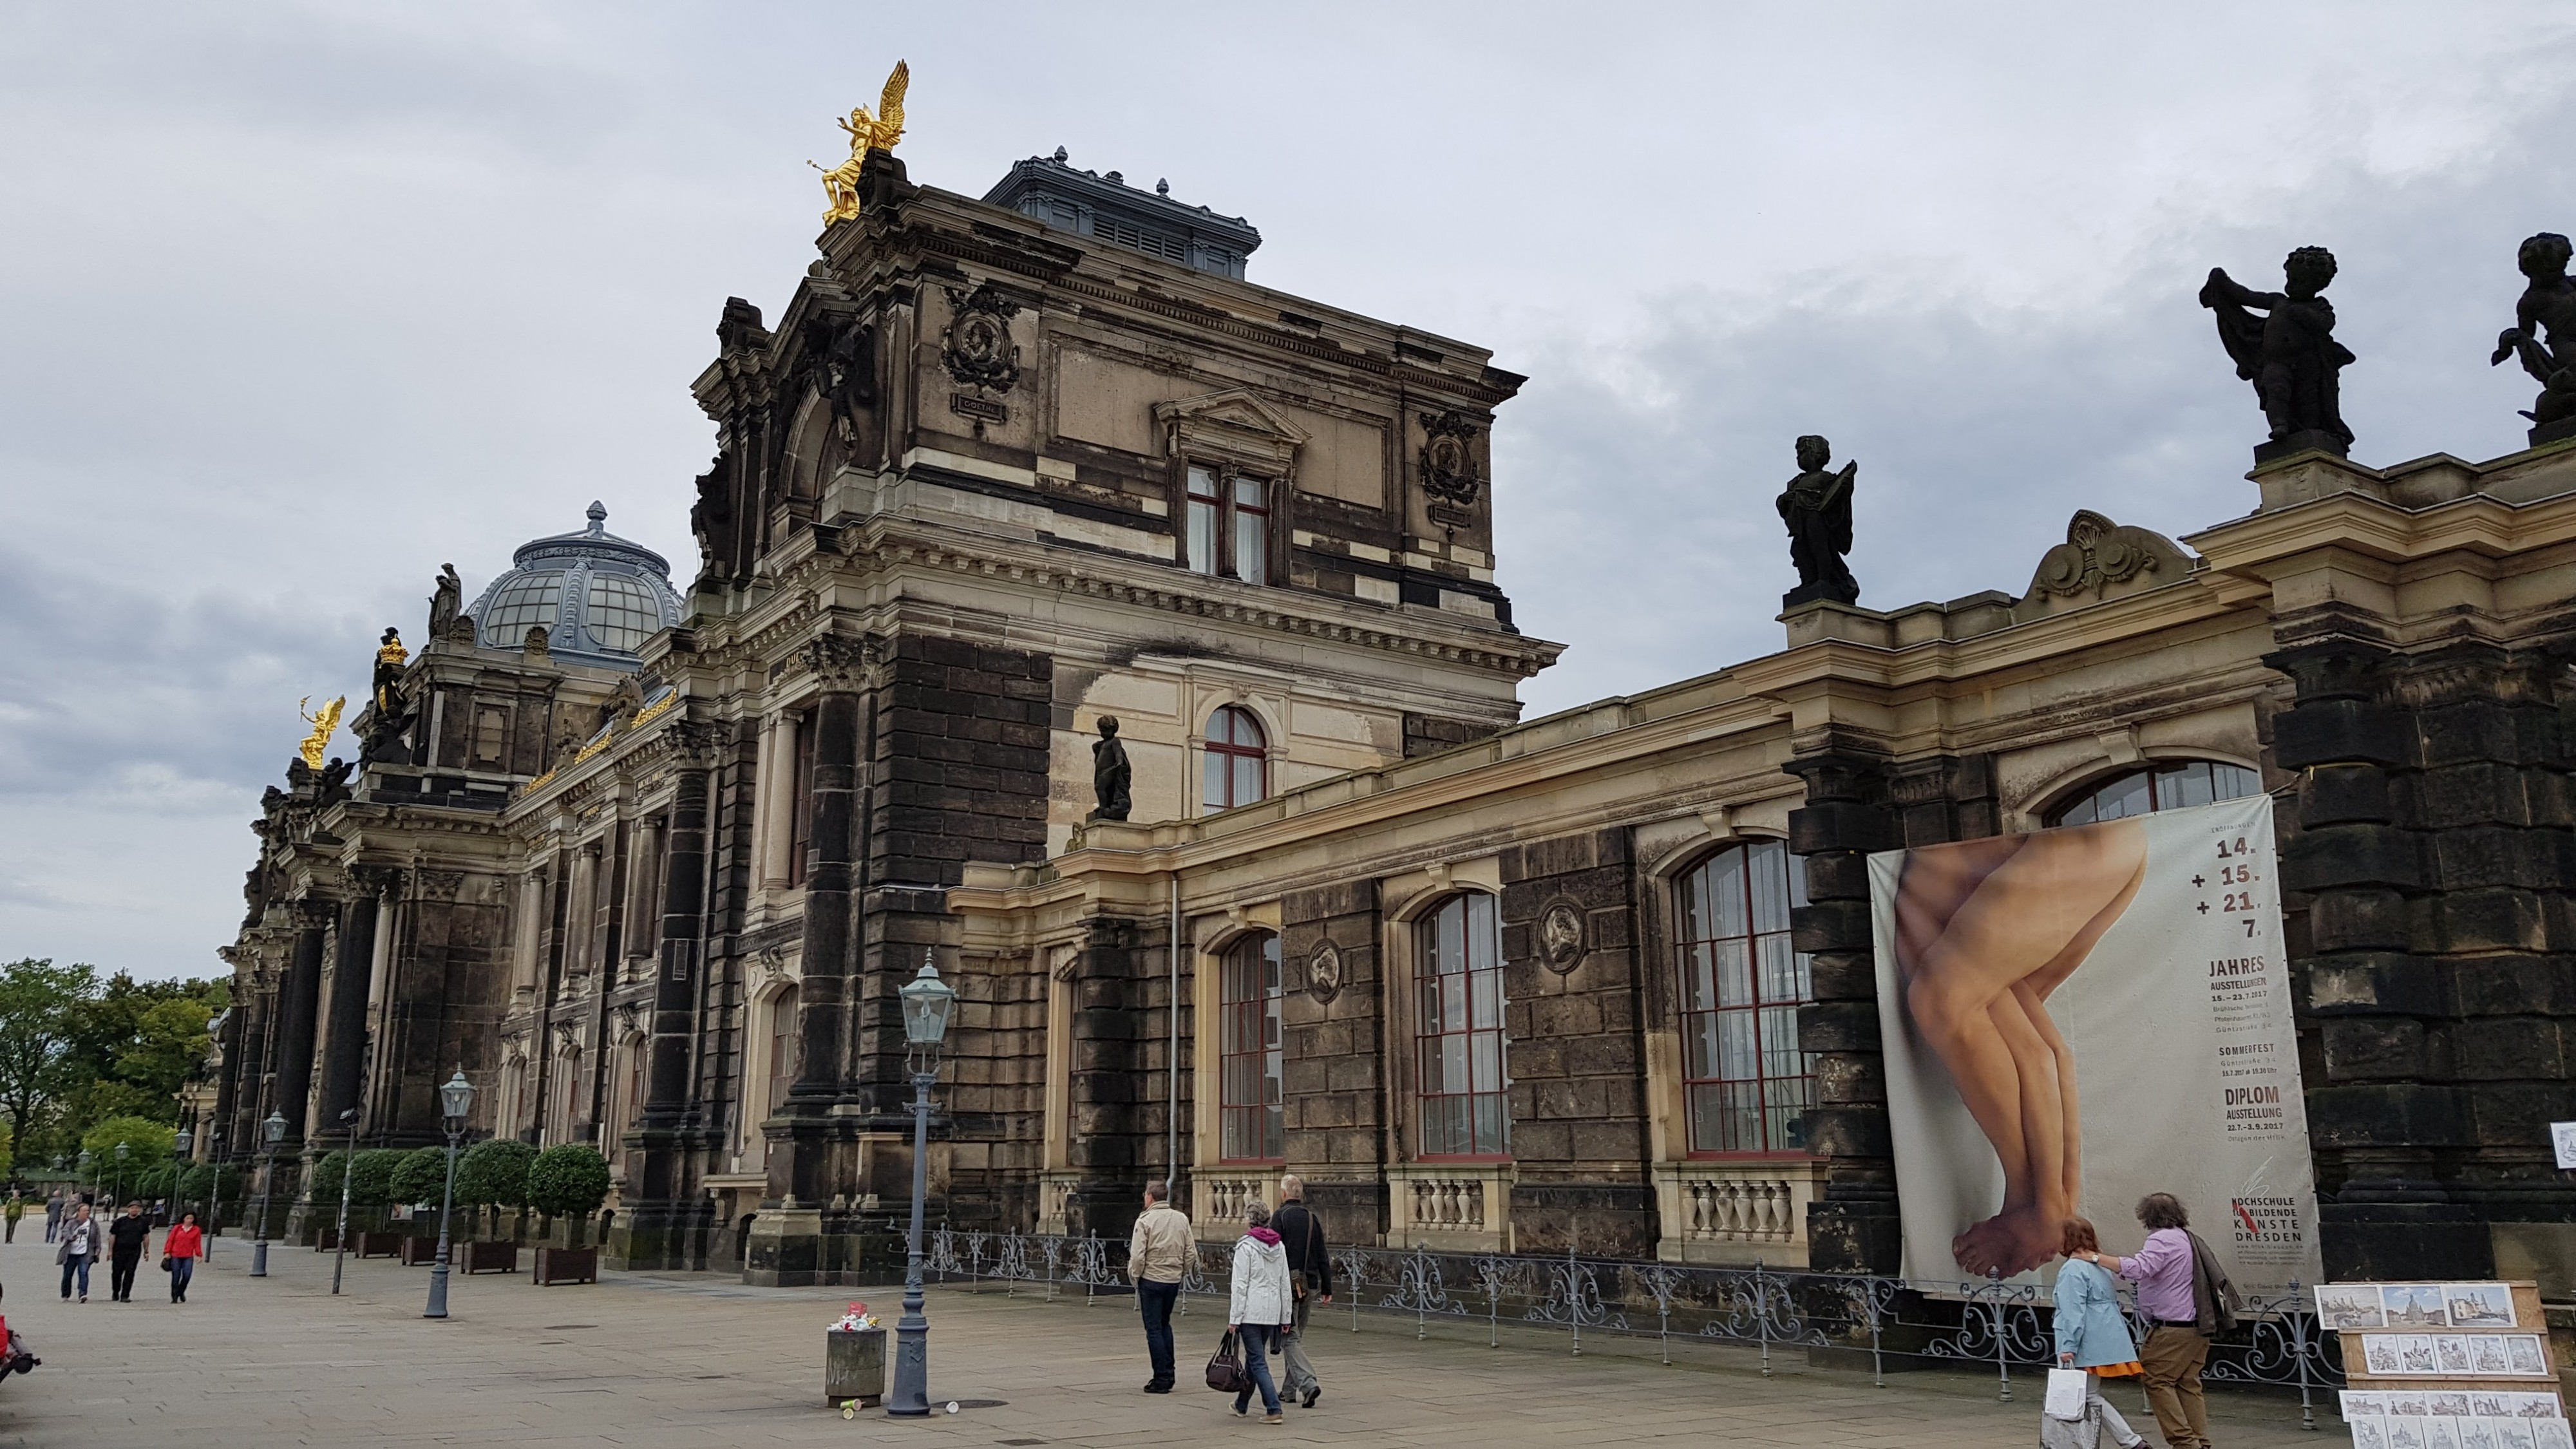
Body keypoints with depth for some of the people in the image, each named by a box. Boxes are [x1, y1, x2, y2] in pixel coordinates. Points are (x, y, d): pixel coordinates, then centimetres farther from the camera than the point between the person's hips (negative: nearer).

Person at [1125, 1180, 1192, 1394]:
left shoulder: (1145, 1220, -12)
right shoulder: (1182, 1219, 4)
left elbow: (1138, 1255, -15)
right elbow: (1191, 1252, 6)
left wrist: (1134, 1276, 1)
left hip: (1151, 1280, -5)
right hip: (1174, 1280, 5)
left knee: (1154, 1329, 2)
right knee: (1165, 1324, 21)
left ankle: (1161, 1379, 2)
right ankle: (1168, 1374, 21)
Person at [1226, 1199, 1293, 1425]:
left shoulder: (1246, 1247, -10)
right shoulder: (1278, 1247, 9)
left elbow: (1240, 1285, -12)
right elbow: (1285, 1284, 11)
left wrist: (1234, 1318, -9)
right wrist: (1286, 1317, 16)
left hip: (1251, 1311, -7)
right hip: (1272, 1312, 7)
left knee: (1258, 1362, -4)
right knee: (1254, 1356, 20)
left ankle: (1274, 1410, -13)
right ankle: (1242, 1404, 34)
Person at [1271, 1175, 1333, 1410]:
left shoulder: (1280, 1216, -8)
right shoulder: (1312, 1217, 10)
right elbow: (1323, 1256, 11)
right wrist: (1327, 1289, 15)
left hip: (1287, 1285, -6)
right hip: (1309, 1285, 6)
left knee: (1290, 1337, -4)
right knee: (1297, 1336, 16)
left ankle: (1308, 1383, -20)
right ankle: (1291, 1388, 22)